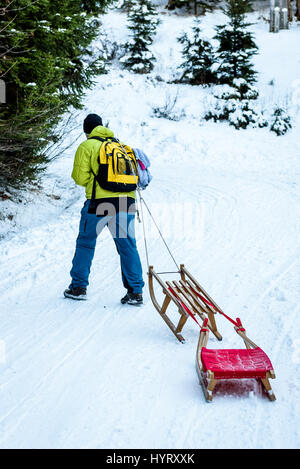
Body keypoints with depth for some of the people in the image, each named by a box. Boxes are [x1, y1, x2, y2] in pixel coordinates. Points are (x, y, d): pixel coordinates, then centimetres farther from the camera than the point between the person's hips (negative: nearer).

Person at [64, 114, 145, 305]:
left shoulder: (86, 146, 3)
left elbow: (80, 178, -2)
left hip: (99, 202, -3)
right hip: (126, 202, 4)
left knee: (86, 243, 13)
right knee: (128, 246, 7)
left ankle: (78, 287, 18)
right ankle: (135, 291, 4)